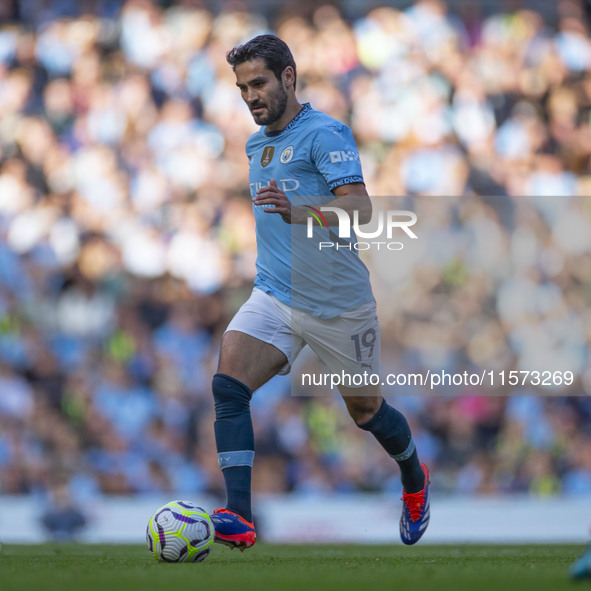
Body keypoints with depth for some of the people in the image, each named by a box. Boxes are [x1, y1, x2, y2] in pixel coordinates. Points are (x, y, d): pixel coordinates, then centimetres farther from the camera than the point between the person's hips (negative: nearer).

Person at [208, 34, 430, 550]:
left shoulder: (324, 134, -13)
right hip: (274, 296, 6)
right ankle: (239, 517, -26)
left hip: (338, 303, -6)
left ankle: (415, 479, 44)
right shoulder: (256, 145, 13)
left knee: (365, 410, 12)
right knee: (228, 385, -20)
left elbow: (360, 208, -26)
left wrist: (299, 214, -42)